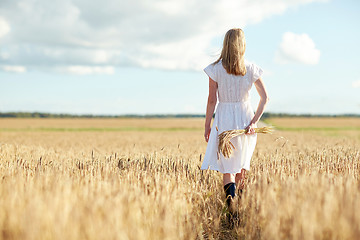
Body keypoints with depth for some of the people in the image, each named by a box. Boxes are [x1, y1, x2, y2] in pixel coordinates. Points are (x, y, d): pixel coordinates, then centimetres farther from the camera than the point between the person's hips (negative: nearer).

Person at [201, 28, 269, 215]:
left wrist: (207, 126, 1)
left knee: (227, 166, 5)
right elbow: (264, 97, -7)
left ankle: (231, 199, -18)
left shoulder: (215, 69, -7)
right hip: (245, 117, 2)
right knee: (242, 163, 21)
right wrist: (254, 121, -7)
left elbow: (212, 100, -7)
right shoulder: (251, 69, -2)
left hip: (224, 118, -2)